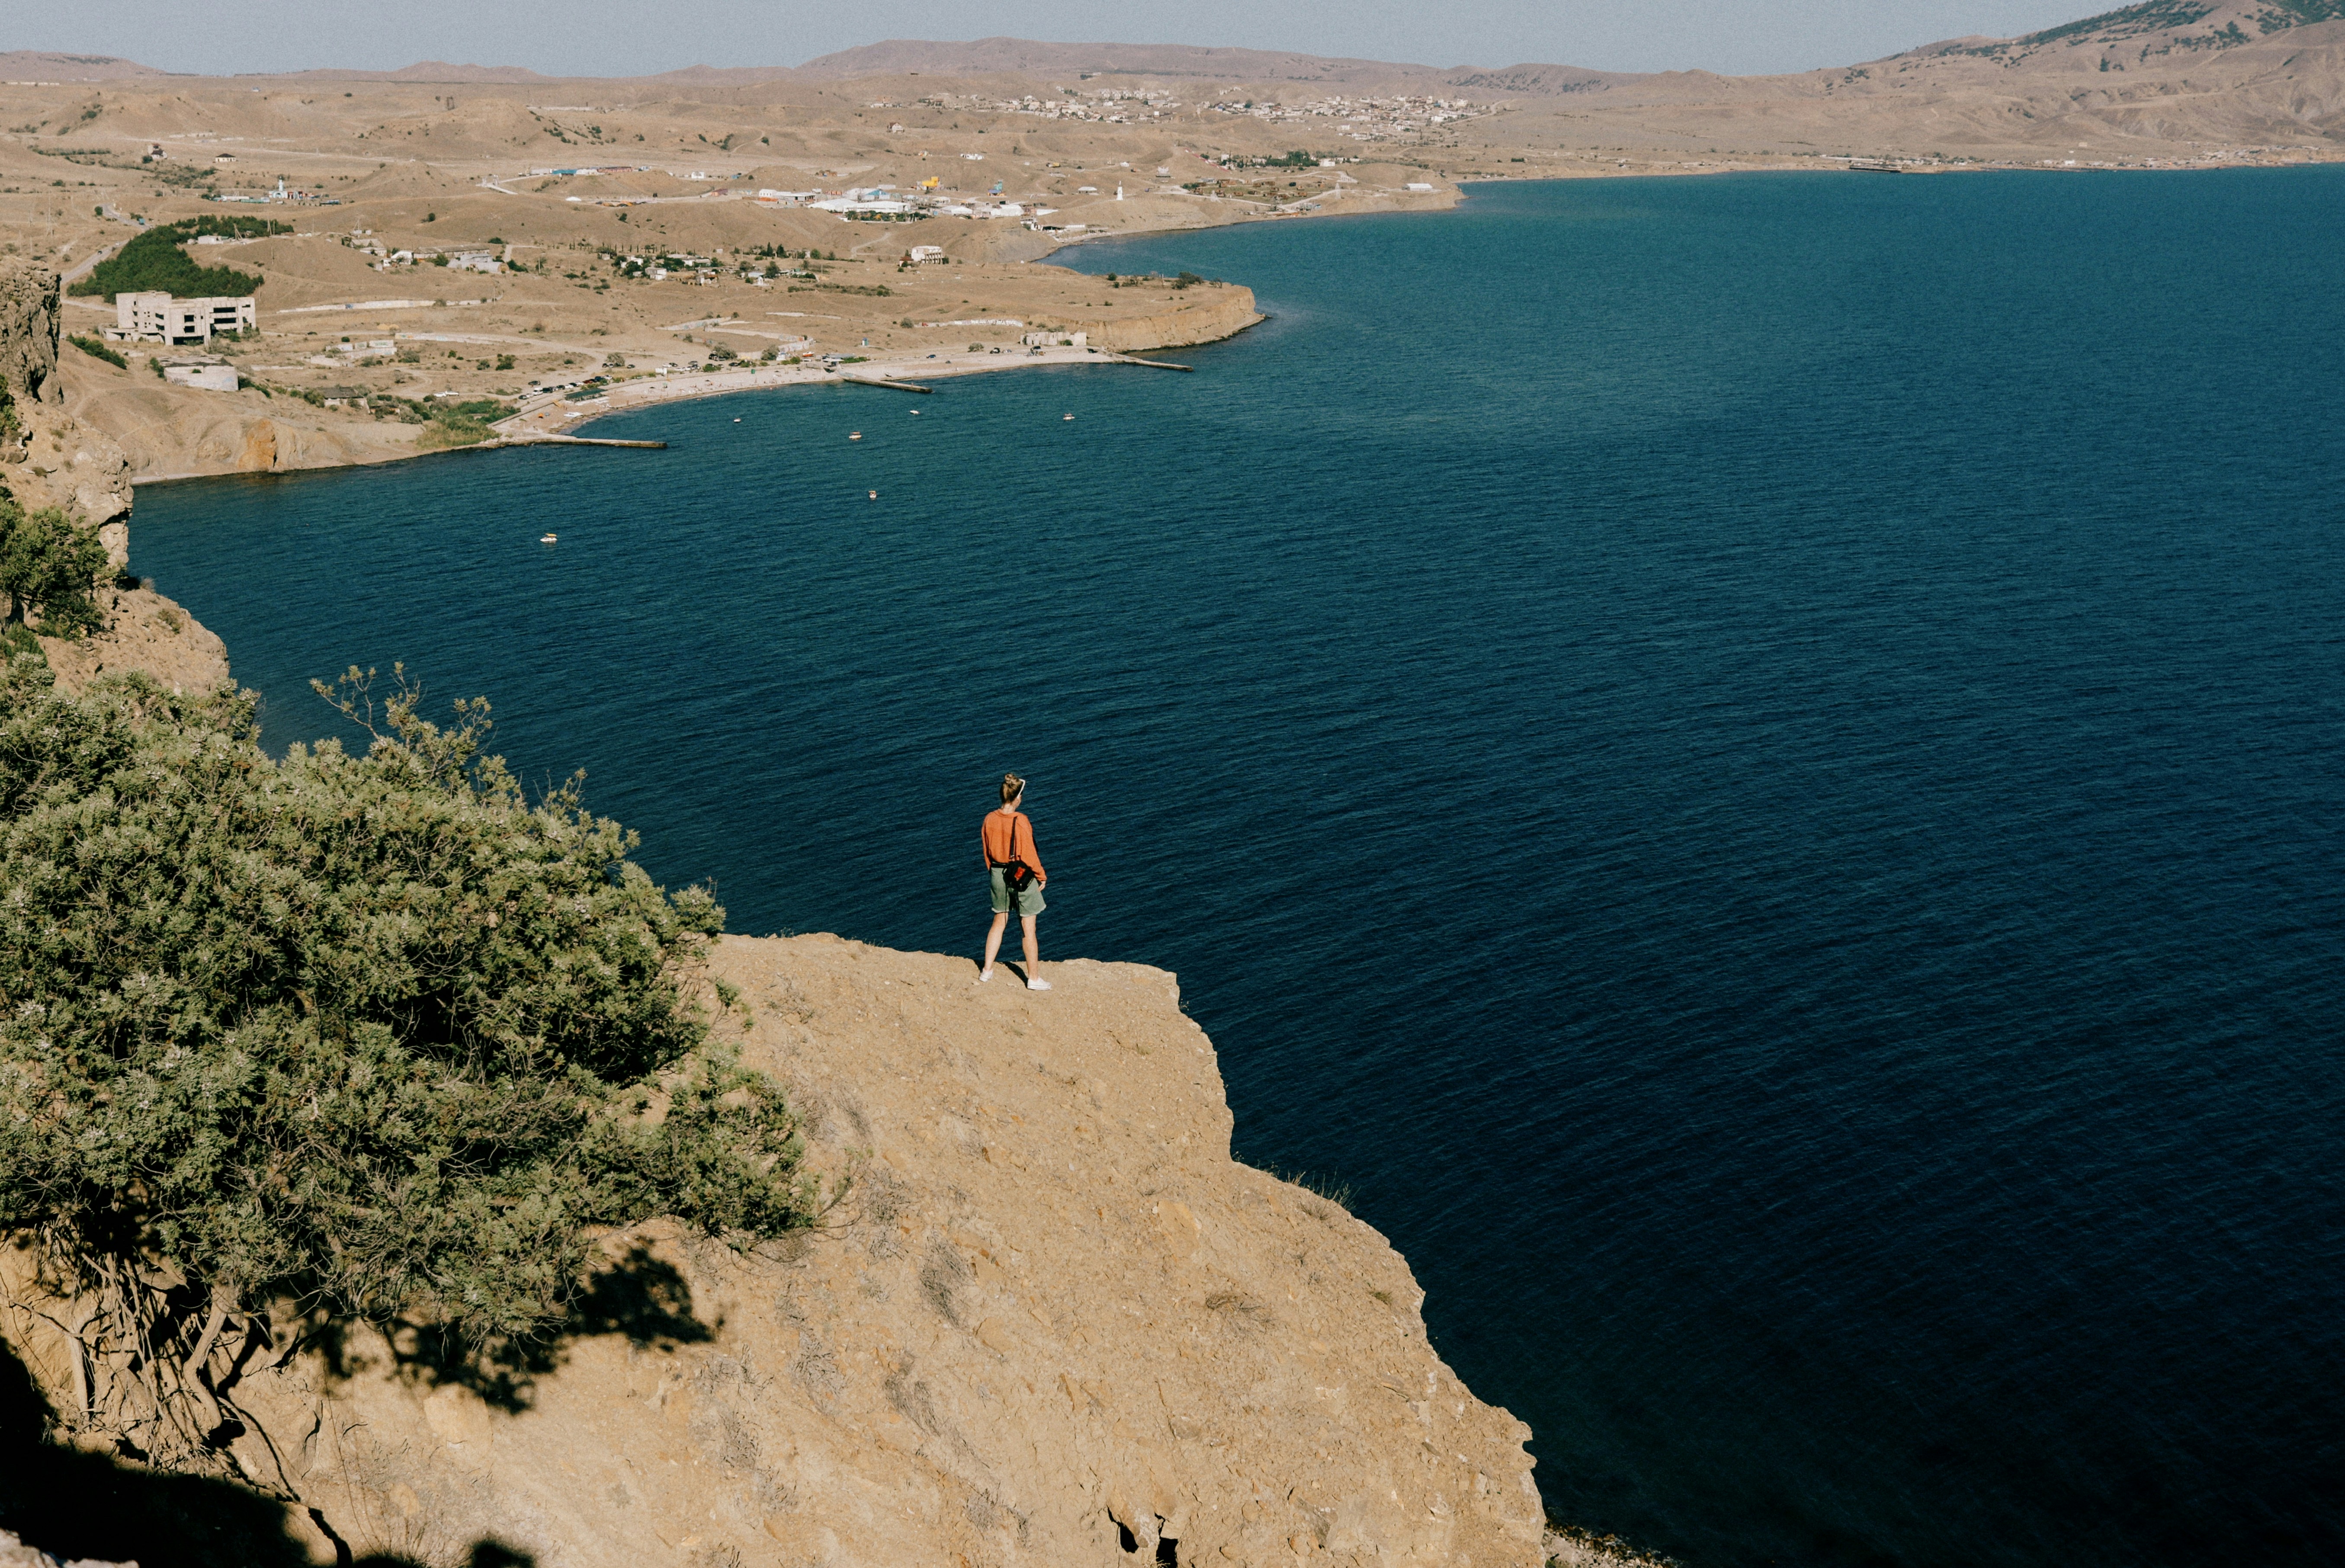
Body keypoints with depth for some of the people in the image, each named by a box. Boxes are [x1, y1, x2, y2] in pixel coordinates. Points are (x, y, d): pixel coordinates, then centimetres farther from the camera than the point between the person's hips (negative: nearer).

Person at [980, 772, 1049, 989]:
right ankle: (1034, 978, 14)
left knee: (998, 923, 22)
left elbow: (986, 851, 6)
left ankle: (987, 970, 28)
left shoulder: (990, 819, -5)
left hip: (998, 874, 5)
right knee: (1029, 930, 6)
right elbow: (1028, 854, -16)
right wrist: (1041, 876, -2)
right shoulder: (1021, 821, -22)